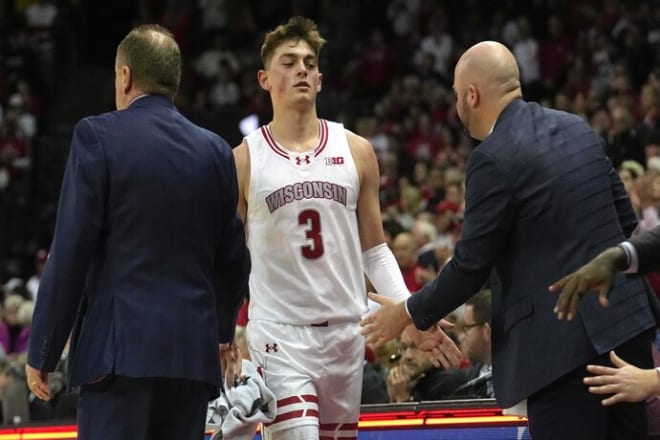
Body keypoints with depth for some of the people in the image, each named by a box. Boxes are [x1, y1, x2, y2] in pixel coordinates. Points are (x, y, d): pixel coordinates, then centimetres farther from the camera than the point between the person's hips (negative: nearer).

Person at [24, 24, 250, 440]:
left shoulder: (98, 137, -3)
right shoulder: (216, 151, 11)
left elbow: (70, 255, -7)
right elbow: (234, 259, 18)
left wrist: (42, 354, 0)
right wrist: (222, 332, 37)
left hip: (121, 347, -5)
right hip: (194, 352, 5)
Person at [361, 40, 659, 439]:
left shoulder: (494, 158, -13)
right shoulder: (578, 129, 10)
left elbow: (471, 266, -8)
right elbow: (627, 222, 15)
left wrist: (408, 313, 6)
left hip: (562, 342, -8)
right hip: (626, 322, 8)